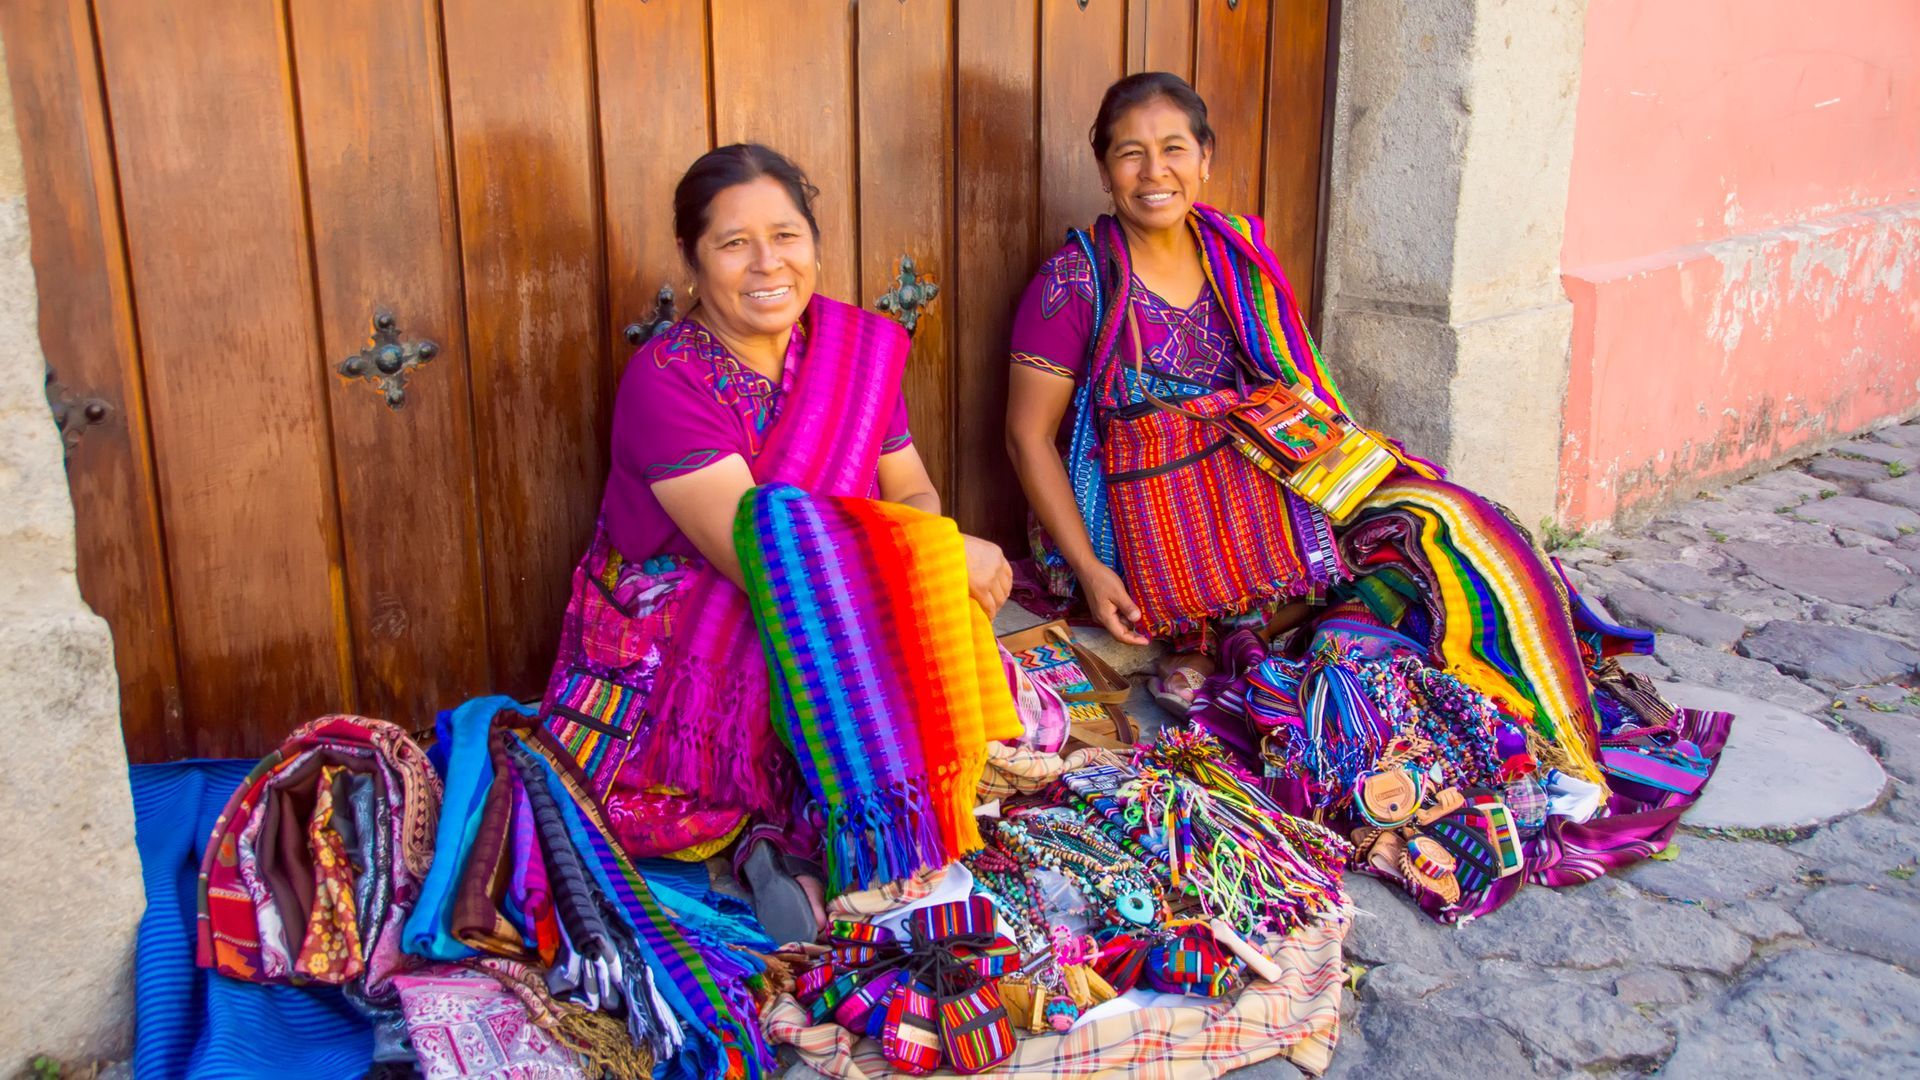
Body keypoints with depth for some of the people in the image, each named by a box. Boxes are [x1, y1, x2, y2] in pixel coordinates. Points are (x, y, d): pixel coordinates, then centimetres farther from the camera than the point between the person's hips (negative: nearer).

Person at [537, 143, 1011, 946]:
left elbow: (913, 495, 4)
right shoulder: (664, 379, -15)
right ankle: (794, 832, -6)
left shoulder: (860, 349, 3)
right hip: (671, 663, -5)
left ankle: (783, 834, -8)